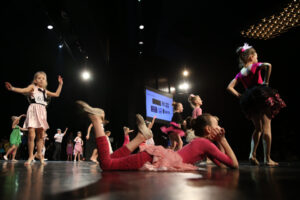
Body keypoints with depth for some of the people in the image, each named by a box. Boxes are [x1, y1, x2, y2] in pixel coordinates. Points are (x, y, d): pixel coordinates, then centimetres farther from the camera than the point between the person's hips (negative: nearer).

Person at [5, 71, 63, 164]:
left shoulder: (45, 91, 20)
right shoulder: (32, 87, 7)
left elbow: (56, 94, 25)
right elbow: (23, 90, -10)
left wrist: (60, 84, 24)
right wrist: (12, 88, -28)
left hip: (42, 112, 5)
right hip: (33, 111, -4)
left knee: (40, 136, 6)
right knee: (31, 135, -12)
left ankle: (39, 154, 16)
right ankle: (30, 156, -3)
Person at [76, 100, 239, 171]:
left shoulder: (202, 142, 23)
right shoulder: (206, 143, -5)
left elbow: (221, 165, 28)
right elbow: (234, 164, -6)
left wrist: (220, 141, 22)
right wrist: (223, 140, 1)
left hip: (160, 156, 9)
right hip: (158, 159, -9)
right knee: (107, 164, -15)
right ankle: (96, 119, -11)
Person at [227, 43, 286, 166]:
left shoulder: (240, 74, 14)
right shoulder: (256, 66, 1)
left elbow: (229, 87, 8)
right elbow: (268, 66, -21)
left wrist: (239, 96, 6)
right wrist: (266, 82, -12)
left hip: (250, 101, 5)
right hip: (262, 96, -5)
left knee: (258, 129, 16)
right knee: (266, 127, -1)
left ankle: (252, 154, 5)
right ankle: (267, 158, -1)